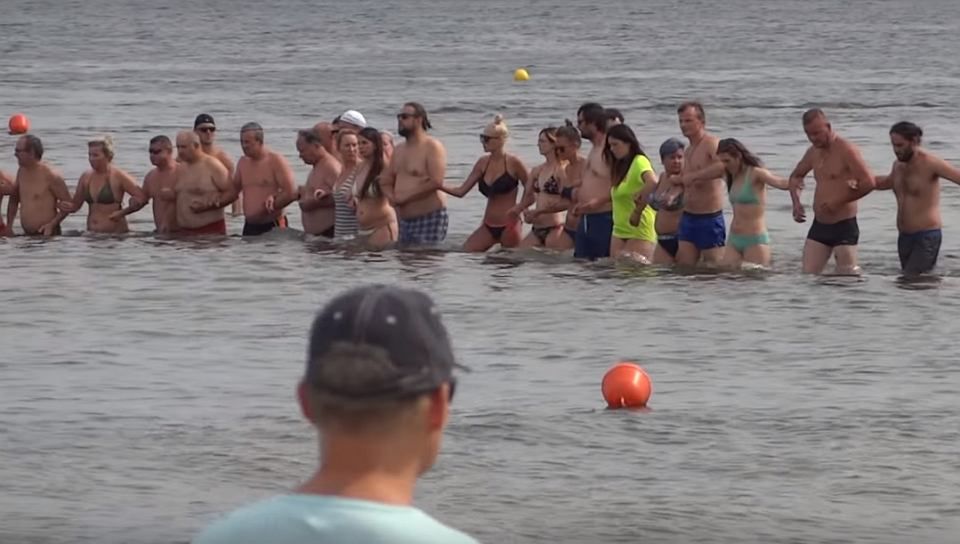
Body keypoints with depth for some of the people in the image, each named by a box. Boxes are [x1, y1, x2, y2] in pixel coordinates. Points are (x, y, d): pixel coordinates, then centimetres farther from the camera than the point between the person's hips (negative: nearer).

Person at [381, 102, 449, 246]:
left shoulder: (432, 147, -8)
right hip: (405, 221, 8)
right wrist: (392, 197, -4)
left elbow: (436, 182, -18)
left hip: (430, 218, -8)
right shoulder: (399, 150, 17)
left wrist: (403, 198, -14)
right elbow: (386, 181, 21)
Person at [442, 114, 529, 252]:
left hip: (509, 226, -6)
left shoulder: (513, 163, -9)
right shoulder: (483, 163, 7)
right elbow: (461, 191, 7)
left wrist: (518, 208, -19)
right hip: (488, 226, 6)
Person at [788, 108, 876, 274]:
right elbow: (796, 176, 29)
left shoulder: (846, 150, -13)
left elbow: (869, 183, -21)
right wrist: (796, 201, 10)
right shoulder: (813, 152, 11)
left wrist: (838, 201, -19)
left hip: (844, 227, -7)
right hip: (819, 225, 7)